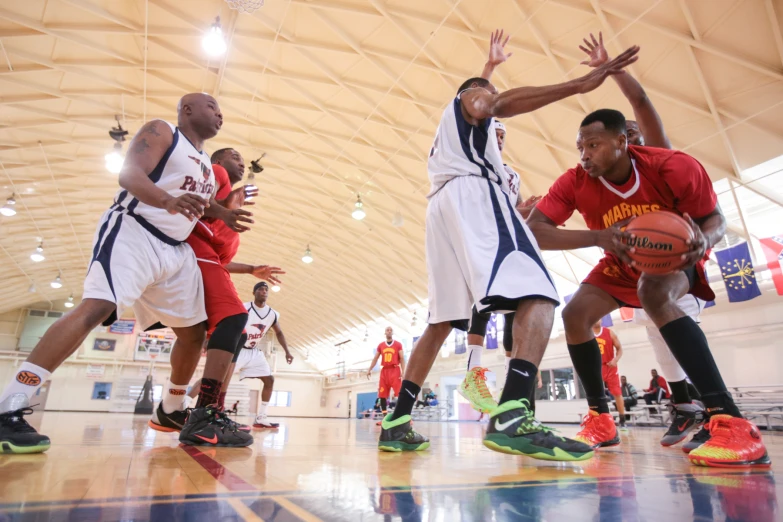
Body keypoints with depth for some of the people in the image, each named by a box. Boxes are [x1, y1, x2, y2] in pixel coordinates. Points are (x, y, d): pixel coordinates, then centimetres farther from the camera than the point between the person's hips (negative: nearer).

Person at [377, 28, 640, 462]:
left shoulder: (446, 133, 42)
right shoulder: (470, 95, 20)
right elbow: (499, 104, -6)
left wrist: (514, 212, 39)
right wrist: (580, 84, -13)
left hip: (441, 206, 9)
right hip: (473, 194, -8)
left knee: (441, 321, 7)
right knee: (538, 296, -21)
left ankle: (396, 423, 4)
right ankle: (512, 416, -41)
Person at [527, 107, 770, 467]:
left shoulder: (675, 167, -27)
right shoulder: (575, 183, -23)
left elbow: (715, 218, -14)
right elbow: (532, 231, -32)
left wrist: (704, 241, -41)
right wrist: (598, 237, -44)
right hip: (621, 265, 4)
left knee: (654, 294, -37)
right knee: (574, 315, -15)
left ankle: (732, 422, -35)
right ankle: (601, 420, 2)